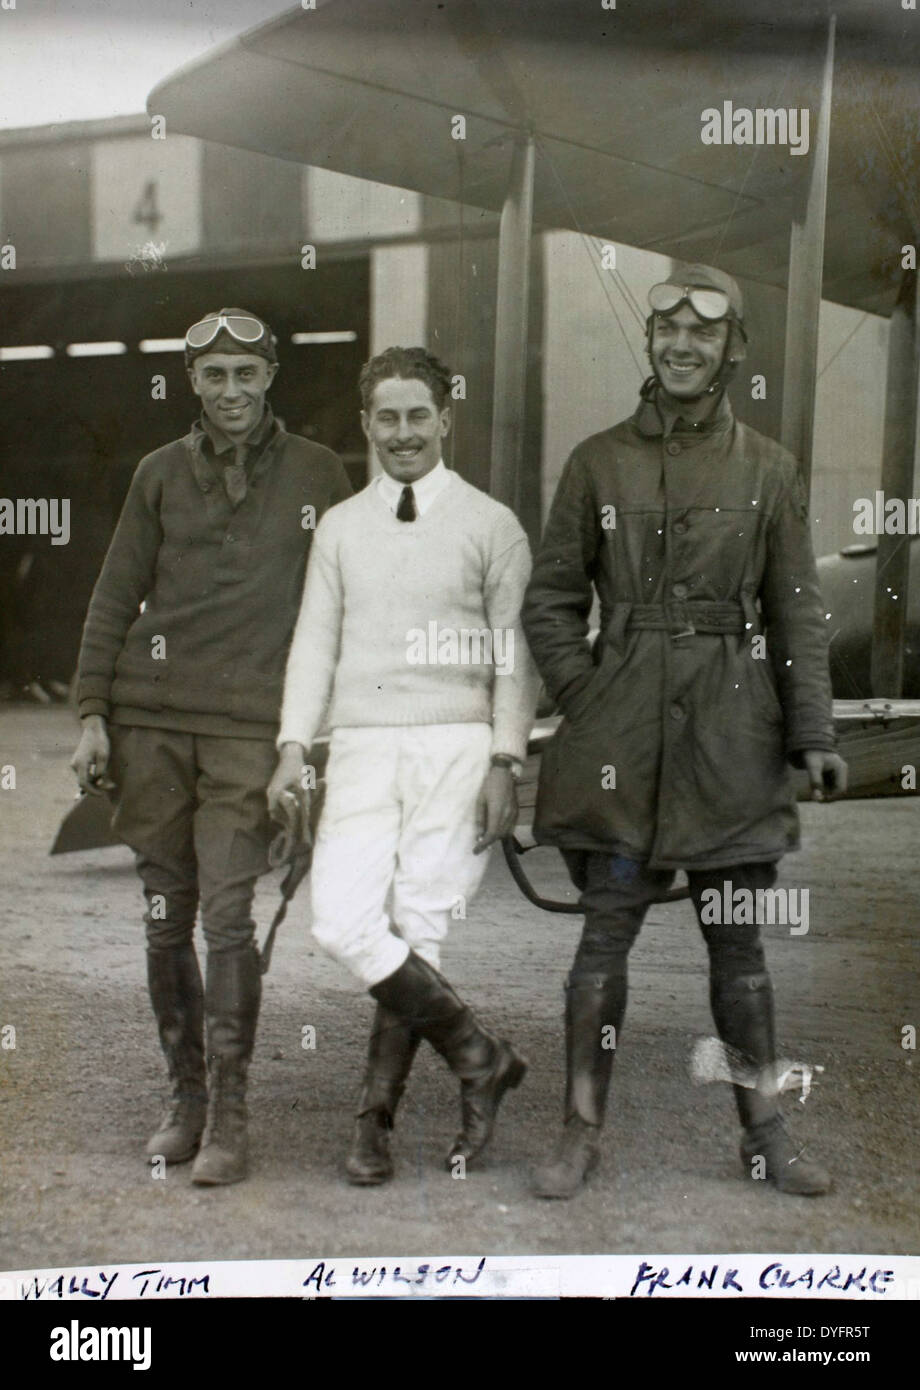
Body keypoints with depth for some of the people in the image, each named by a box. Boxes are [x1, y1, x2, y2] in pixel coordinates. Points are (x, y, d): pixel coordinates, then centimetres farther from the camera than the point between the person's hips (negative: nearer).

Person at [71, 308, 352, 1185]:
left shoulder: (316, 475, 5)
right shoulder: (161, 474, 10)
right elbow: (114, 598, 11)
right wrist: (93, 713, 4)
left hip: (249, 726, -2)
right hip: (150, 721, 3)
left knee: (226, 917, -10)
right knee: (165, 923, 7)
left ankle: (228, 1115, 0)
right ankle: (185, 1097, 21)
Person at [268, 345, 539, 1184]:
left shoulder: (490, 525, 5)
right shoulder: (340, 527, 14)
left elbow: (515, 654, 2)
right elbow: (315, 643, 12)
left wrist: (504, 761, -7)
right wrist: (294, 746, 1)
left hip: (456, 749, -3)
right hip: (362, 751, 3)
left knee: (417, 931, -5)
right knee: (343, 924, -11)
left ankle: (376, 1117, 10)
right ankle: (478, 1059, 5)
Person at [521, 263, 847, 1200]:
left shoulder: (767, 469, 6)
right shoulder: (599, 461, 5)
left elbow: (796, 612, 6)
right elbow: (550, 603, 7)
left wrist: (814, 734, -2)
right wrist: (586, 700, -2)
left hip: (731, 733, 1)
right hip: (620, 732, 0)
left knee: (736, 937, 9)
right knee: (606, 929, 3)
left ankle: (765, 1134, 21)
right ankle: (581, 1133, 15)